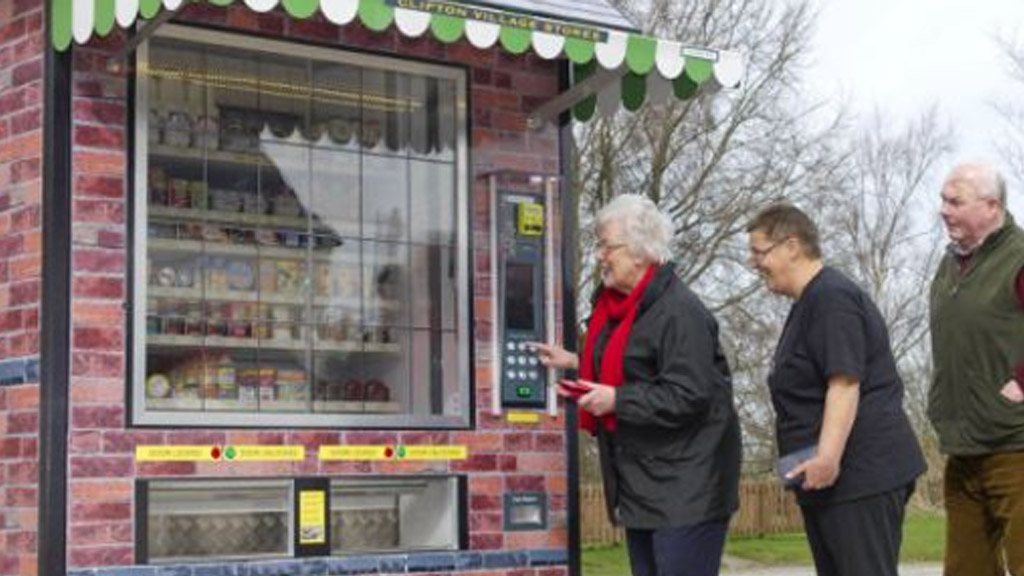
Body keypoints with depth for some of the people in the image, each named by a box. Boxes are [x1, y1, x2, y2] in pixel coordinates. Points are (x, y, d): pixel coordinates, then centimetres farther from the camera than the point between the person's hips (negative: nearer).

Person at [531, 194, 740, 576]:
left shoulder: (680, 312, -19)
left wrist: (617, 400, -23)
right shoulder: (618, 303, 10)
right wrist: (576, 363, 14)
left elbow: (689, 396, -25)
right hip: (641, 485, 10)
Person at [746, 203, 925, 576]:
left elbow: (845, 383, -22)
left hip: (861, 474, -10)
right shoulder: (809, 303, 20)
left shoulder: (831, 298, -12)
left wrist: (827, 456, -29)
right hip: (830, 477, 10)